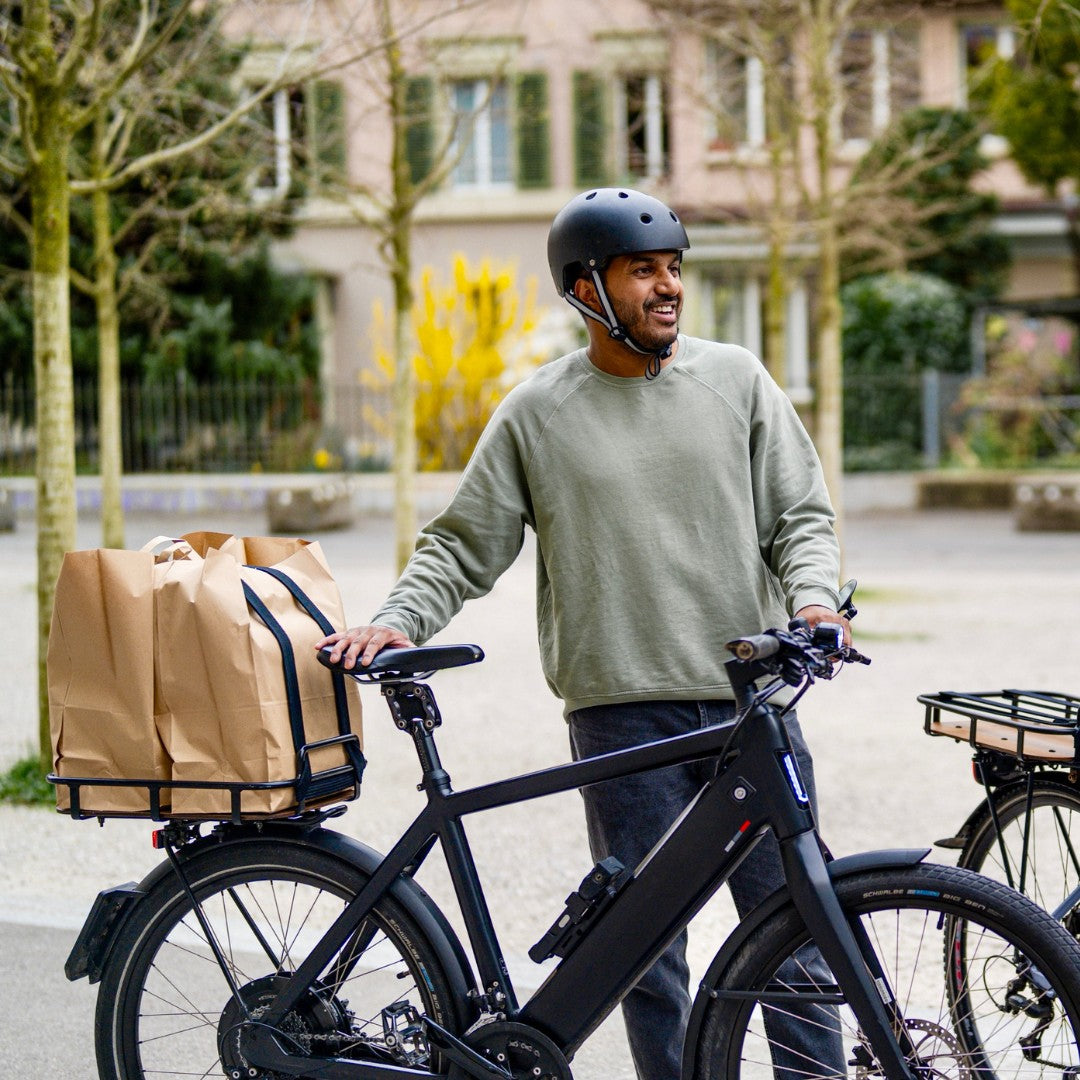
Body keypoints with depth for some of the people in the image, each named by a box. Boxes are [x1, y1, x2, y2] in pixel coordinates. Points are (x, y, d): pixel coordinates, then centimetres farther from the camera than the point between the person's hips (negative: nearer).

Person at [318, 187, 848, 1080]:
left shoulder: (737, 379, 7)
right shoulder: (537, 414, 5)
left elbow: (801, 512, 8)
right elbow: (463, 546, 7)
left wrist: (813, 599, -10)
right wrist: (396, 622, -9)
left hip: (752, 700, 1)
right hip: (622, 712, -1)